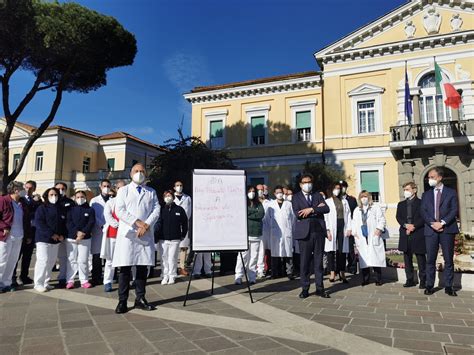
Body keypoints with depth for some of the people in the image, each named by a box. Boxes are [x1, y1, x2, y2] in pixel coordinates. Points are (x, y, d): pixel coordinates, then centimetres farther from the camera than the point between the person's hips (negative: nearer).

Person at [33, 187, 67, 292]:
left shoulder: (61, 209, 12)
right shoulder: (42, 208, -4)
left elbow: (64, 223, 15)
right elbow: (38, 223, -14)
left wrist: (62, 235, -2)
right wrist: (51, 234, -19)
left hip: (56, 240, 6)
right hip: (43, 239, -5)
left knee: (51, 262, 8)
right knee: (43, 261, -10)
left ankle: (46, 282, 19)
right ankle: (38, 284, 0)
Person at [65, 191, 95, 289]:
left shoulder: (90, 210, 7)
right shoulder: (71, 209, 9)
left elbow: (91, 223, -2)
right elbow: (68, 222, -1)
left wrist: (83, 233, -15)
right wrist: (76, 232, -14)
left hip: (85, 238, -1)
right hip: (71, 237, 1)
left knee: (83, 260, 0)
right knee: (71, 259, 2)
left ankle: (84, 280, 6)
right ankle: (70, 280, 9)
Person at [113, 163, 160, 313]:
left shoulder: (151, 192, 16)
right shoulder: (123, 190, 11)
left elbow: (156, 210, 3)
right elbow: (119, 210, -3)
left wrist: (146, 225, -13)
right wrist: (137, 222, -12)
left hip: (146, 234, 2)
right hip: (127, 233, -2)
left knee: (143, 267, 5)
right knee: (125, 268, -3)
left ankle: (140, 298, 15)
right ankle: (122, 301, 5)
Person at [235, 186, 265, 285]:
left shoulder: (259, 204, 14)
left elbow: (262, 214, -2)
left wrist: (249, 215, -5)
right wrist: (255, 211, -5)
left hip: (256, 234, 2)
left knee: (254, 256, 2)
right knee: (242, 256, -6)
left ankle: (252, 277, 10)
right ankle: (238, 277, 0)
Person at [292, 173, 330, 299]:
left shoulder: (318, 195, 14)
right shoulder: (296, 197, 6)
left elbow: (326, 209, -3)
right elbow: (297, 213, -10)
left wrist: (311, 209, -14)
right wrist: (316, 209, -9)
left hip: (319, 232, 2)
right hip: (304, 233, -2)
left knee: (318, 261, 7)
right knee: (304, 262, 2)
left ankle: (320, 288, 15)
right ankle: (305, 289, 12)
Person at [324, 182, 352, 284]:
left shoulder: (344, 201, 16)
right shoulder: (327, 201, 5)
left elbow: (348, 215, 10)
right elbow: (325, 217, -2)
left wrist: (349, 228, 0)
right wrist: (327, 230, -11)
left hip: (343, 227, 3)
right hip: (332, 227, -3)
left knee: (342, 249, 2)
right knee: (332, 249, -3)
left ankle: (342, 273, 8)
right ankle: (332, 273, 2)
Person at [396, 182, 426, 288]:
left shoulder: (421, 203, 1)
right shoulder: (401, 204, 15)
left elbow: (423, 217, -7)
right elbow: (398, 217, 5)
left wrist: (414, 226, -17)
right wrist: (405, 225, -13)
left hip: (418, 235, -4)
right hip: (405, 235, 5)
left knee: (421, 259, 2)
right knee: (407, 259, 9)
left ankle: (423, 280, 12)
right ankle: (410, 280, 18)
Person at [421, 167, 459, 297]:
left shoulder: (451, 193, 7)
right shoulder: (426, 194, 14)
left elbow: (454, 210, -2)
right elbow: (423, 212, 4)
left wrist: (442, 223, -15)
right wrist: (433, 223, -12)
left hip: (447, 230, -1)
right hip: (431, 230, 2)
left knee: (449, 260, 4)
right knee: (430, 260, 3)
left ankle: (448, 286, 13)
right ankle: (429, 286, 10)